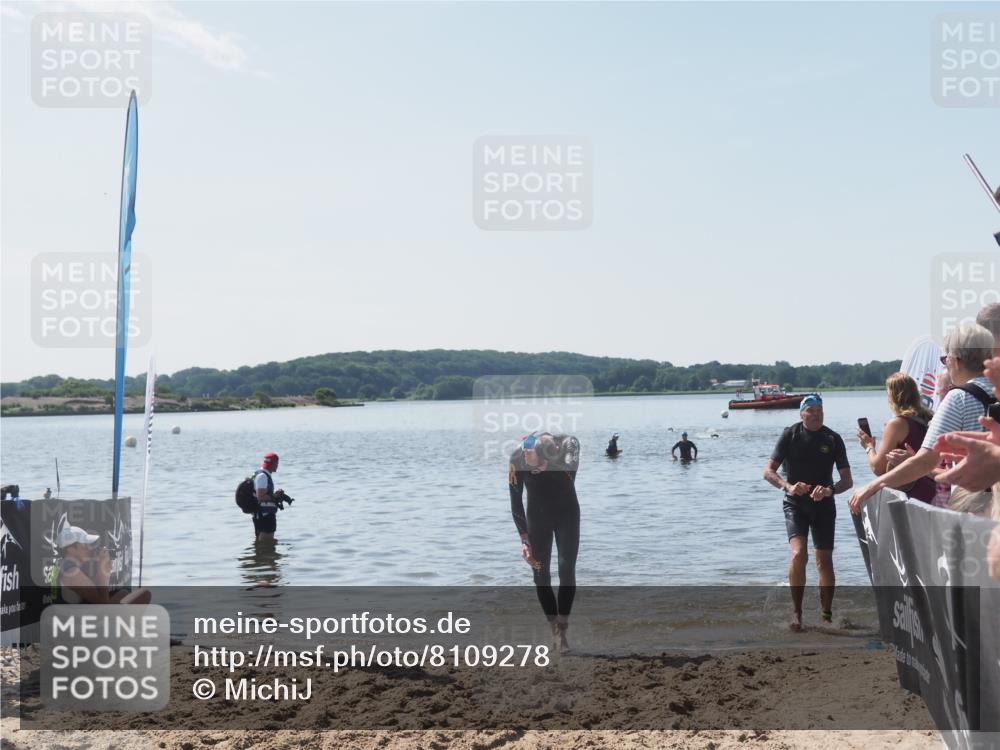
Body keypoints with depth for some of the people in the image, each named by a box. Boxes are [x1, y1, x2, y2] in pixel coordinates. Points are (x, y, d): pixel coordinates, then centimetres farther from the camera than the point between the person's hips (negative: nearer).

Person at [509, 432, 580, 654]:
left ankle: (562, 631, -11)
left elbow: (571, 465, -46)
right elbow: (516, 502, -16)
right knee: (541, 573, 0)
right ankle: (556, 630, 12)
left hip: (567, 513, -1)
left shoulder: (568, 443, -26)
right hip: (538, 516, 1)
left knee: (567, 569, -14)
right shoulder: (518, 456, -24)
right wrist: (524, 539, -18)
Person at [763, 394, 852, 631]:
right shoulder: (790, 435, -5)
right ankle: (796, 611, -13)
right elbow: (768, 471, -6)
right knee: (798, 554, -22)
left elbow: (847, 480, -4)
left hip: (823, 505, 2)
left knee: (825, 561, 4)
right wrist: (788, 486, -25)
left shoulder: (833, 439, -2)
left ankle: (827, 615, 19)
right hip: (795, 504, -2)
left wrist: (829, 490, -24)